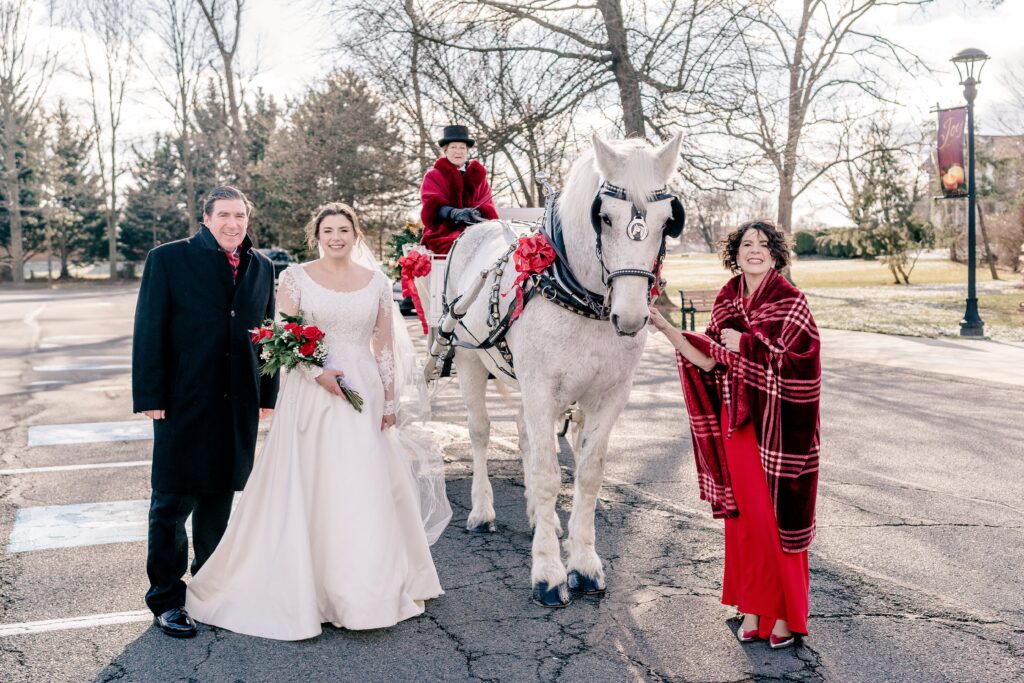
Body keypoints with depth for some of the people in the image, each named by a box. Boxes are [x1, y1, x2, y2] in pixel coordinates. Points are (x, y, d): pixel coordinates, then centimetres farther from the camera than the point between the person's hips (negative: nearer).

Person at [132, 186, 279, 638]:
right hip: (184, 402, -4)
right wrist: (150, 397, -11)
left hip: (239, 405, 4)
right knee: (172, 503, 3)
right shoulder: (169, 259, -2)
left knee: (220, 499, 15)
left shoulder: (262, 267, 10)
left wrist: (268, 394, 7)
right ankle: (166, 599, 16)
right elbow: (149, 331, -6)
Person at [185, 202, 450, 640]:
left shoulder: (377, 282, 8)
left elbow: (386, 346, 9)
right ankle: (308, 589, 11)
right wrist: (319, 372, -17)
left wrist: (391, 402, 6)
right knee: (308, 490, 0)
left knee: (367, 490, 2)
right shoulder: (296, 277, 2)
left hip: (363, 395, 2)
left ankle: (364, 588, 16)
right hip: (310, 395, -2)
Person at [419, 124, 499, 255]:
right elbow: (433, 205, -6)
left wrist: (478, 213, -18)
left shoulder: (478, 175, 20)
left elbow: (487, 206, 7)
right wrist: (454, 213, -27)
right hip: (443, 233, -3)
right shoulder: (433, 176, 12)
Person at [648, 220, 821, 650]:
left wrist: (743, 344, -12)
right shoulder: (727, 300, 7)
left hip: (777, 423, -5)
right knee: (744, 511, 10)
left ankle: (786, 613, 15)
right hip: (736, 419, 5)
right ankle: (753, 606, 23)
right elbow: (711, 361, 4)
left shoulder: (790, 301, -8)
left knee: (779, 513, 1)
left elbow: (793, 361, -17)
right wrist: (664, 327, -3)